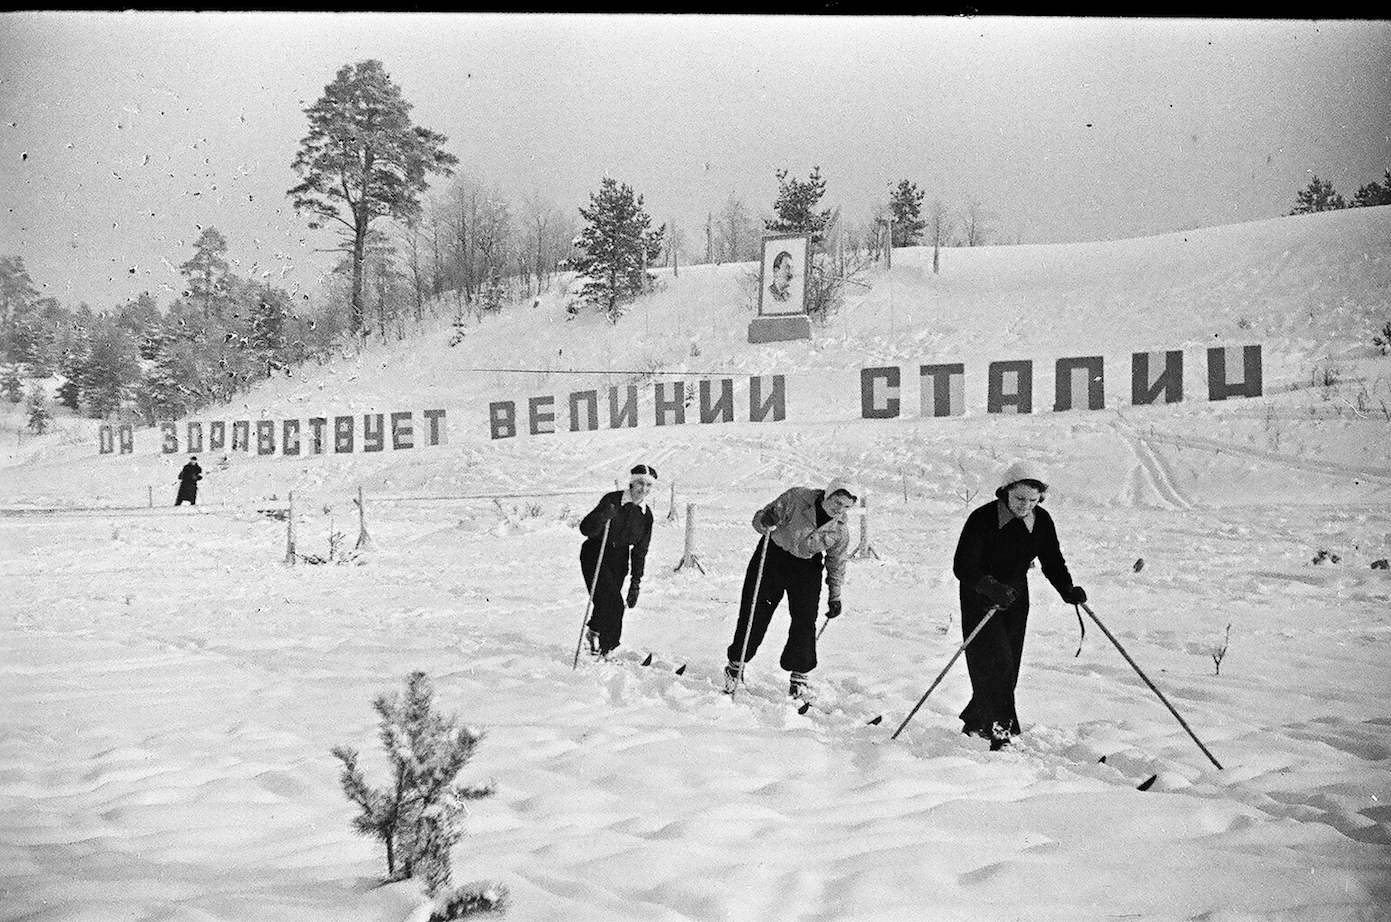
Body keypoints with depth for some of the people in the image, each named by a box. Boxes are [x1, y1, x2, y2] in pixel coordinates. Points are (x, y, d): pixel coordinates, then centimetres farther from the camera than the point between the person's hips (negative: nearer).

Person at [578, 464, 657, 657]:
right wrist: (603, 516, -39)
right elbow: (586, 529, -19)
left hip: (619, 561, 5)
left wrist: (635, 583, 2)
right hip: (595, 555, -5)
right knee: (613, 603, -17)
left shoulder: (646, 515, 0)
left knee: (609, 604, 0)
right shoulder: (612, 500, -15)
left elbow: (640, 552, 6)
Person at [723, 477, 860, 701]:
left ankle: (800, 677, 7)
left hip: (807, 568, 2)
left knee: (805, 621, -6)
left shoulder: (841, 531, -11)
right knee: (755, 614, -2)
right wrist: (765, 522, -38)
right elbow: (760, 519, -15)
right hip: (772, 556, -2)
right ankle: (736, 664, 15)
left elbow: (836, 564, 5)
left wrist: (835, 597, 5)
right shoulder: (797, 498, -21)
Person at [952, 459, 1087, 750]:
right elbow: (962, 567, -24)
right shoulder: (983, 519, -21)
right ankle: (1001, 730, -5)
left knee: (1008, 670, 7)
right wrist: (991, 587, -41)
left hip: (1016, 599, 5)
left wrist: (1067, 590, -20)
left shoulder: (1042, 522, -7)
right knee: (996, 666, -14)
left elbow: (1053, 562, 0)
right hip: (980, 601, -5)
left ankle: (975, 722, 26)